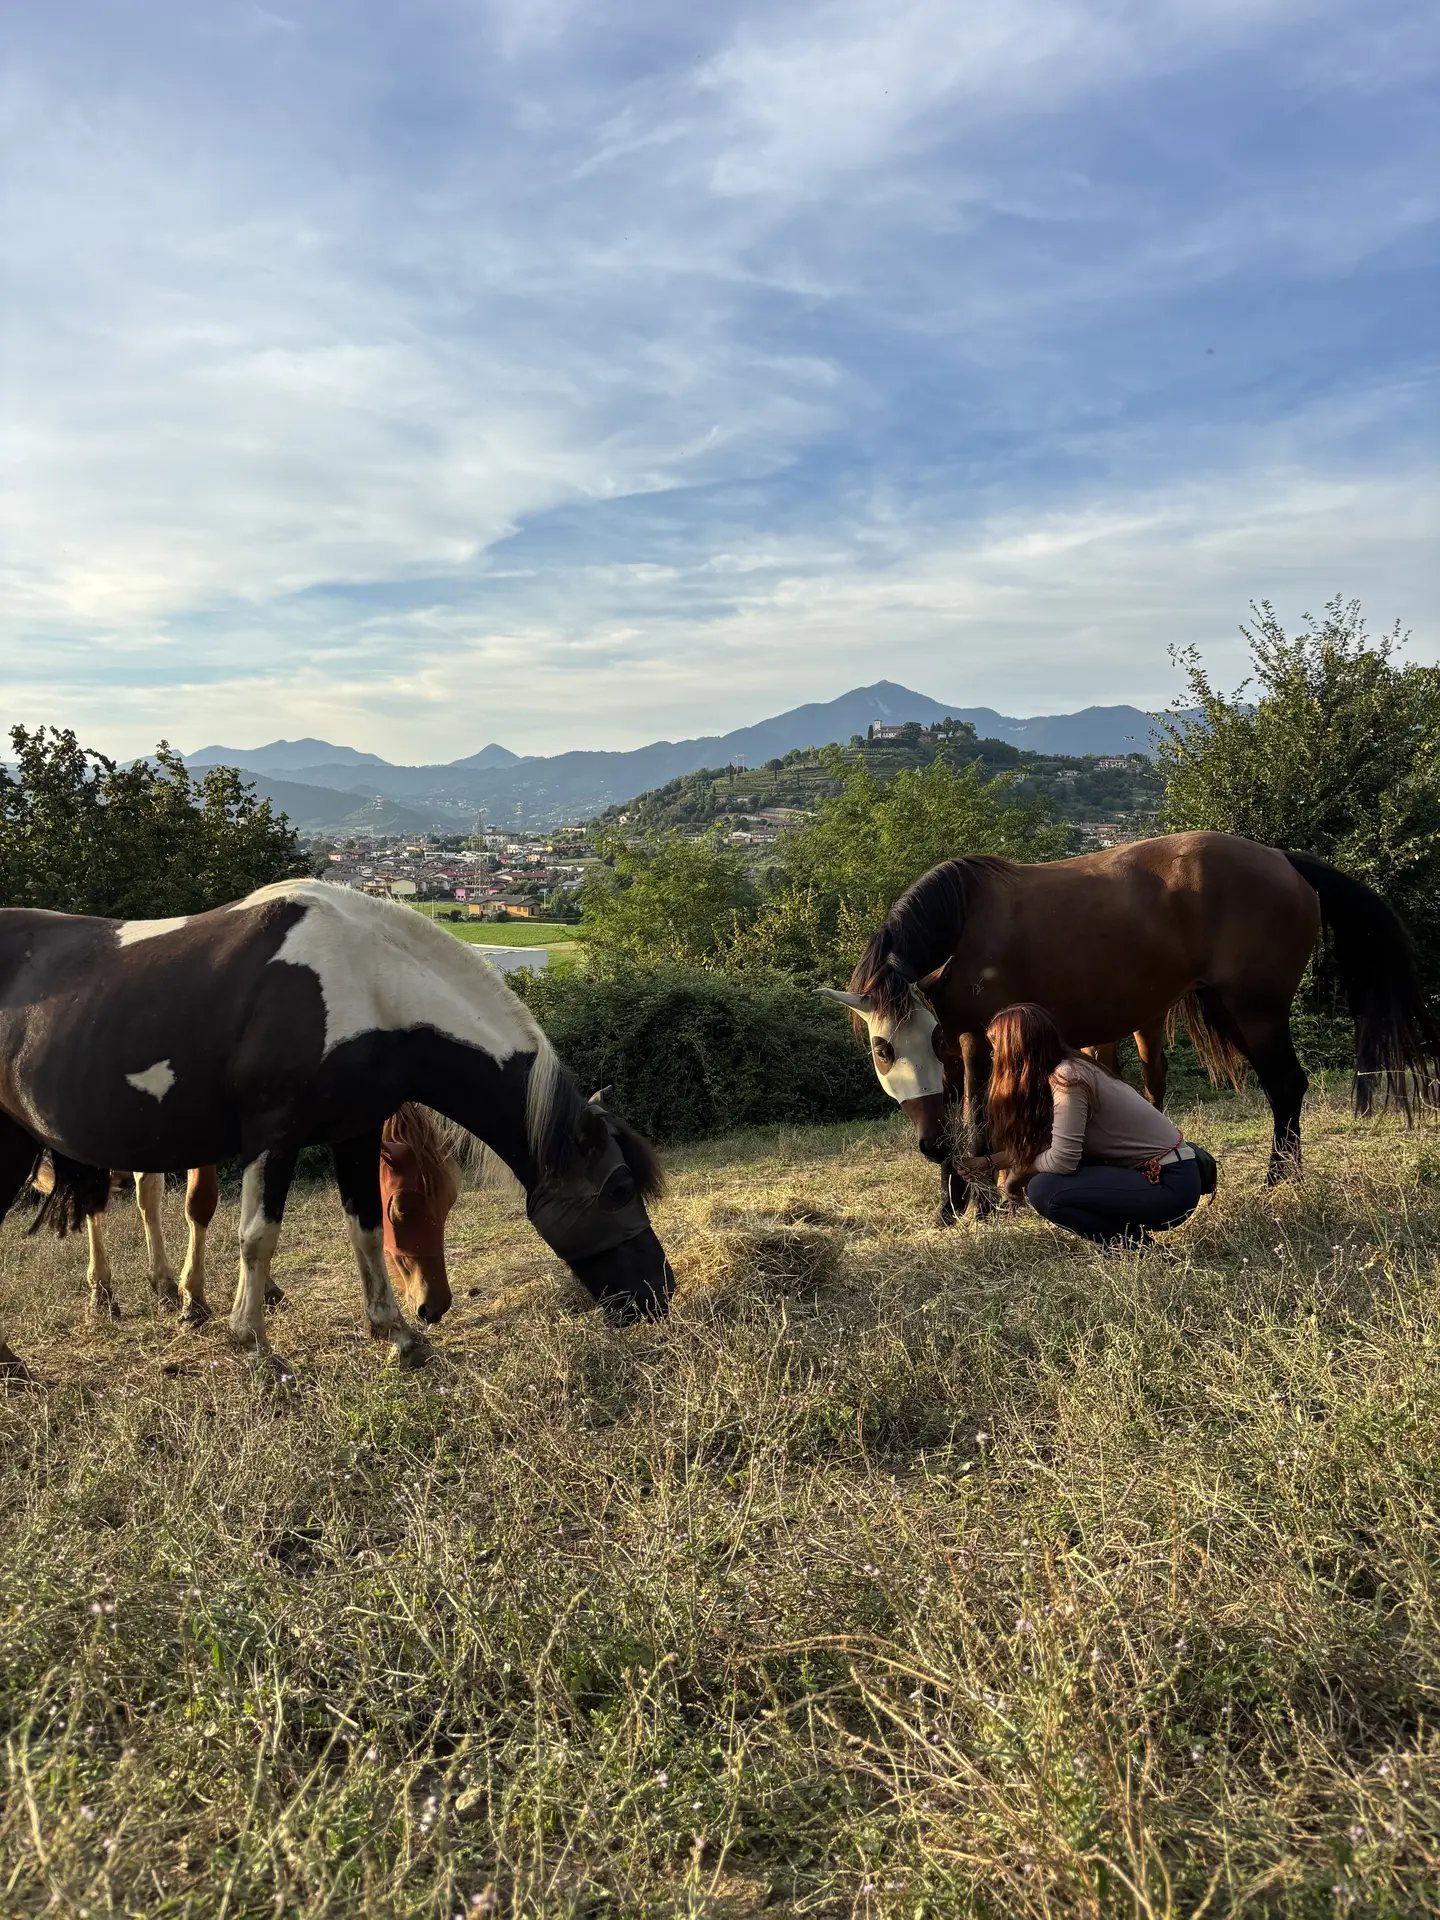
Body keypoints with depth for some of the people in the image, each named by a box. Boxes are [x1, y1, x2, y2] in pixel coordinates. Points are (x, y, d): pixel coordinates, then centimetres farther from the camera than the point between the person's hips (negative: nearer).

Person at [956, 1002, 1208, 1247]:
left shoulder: (1067, 1078, -21)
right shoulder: (1069, 1067, 7)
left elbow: (1062, 1159, -25)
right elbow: (1042, 1144, 17)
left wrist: (1019, 1172, -6)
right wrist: (990, 1162, 24)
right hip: (1154, 1167, 9)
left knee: (1044, 1190, -18)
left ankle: (1130, 1242, -6)